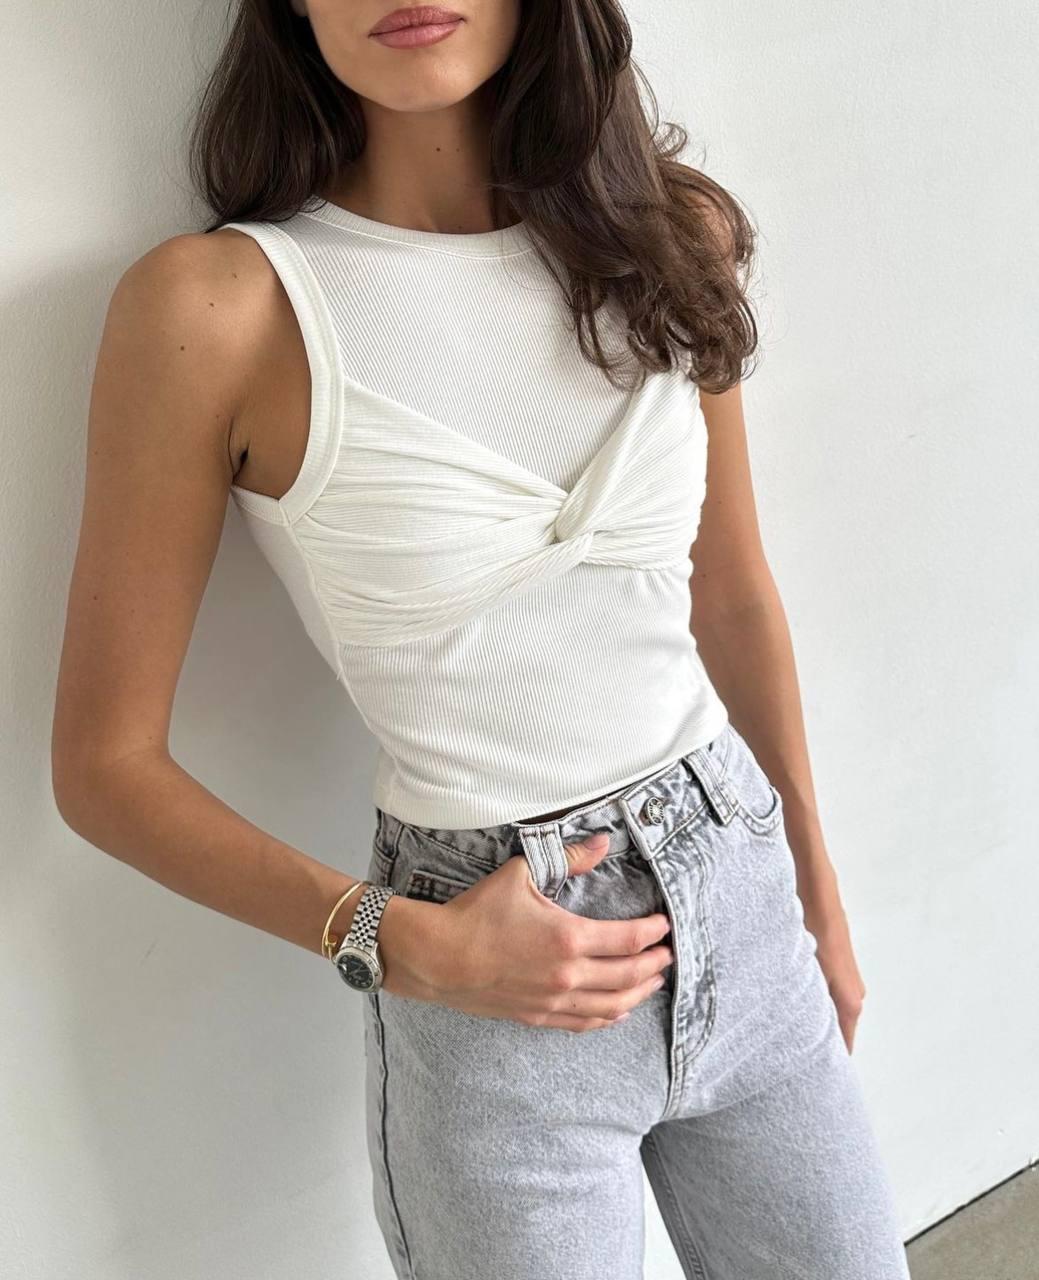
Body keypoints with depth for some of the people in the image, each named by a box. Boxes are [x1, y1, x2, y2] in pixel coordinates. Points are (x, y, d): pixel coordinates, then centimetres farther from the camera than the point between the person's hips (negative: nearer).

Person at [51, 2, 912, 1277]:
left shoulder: (670, 231, -2)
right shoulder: (216, 302, -16)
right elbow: (105, 766, -9)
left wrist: (816, 888, 17)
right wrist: (400, 943, -17)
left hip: (741, 895, 5)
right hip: (489, 991, -4)